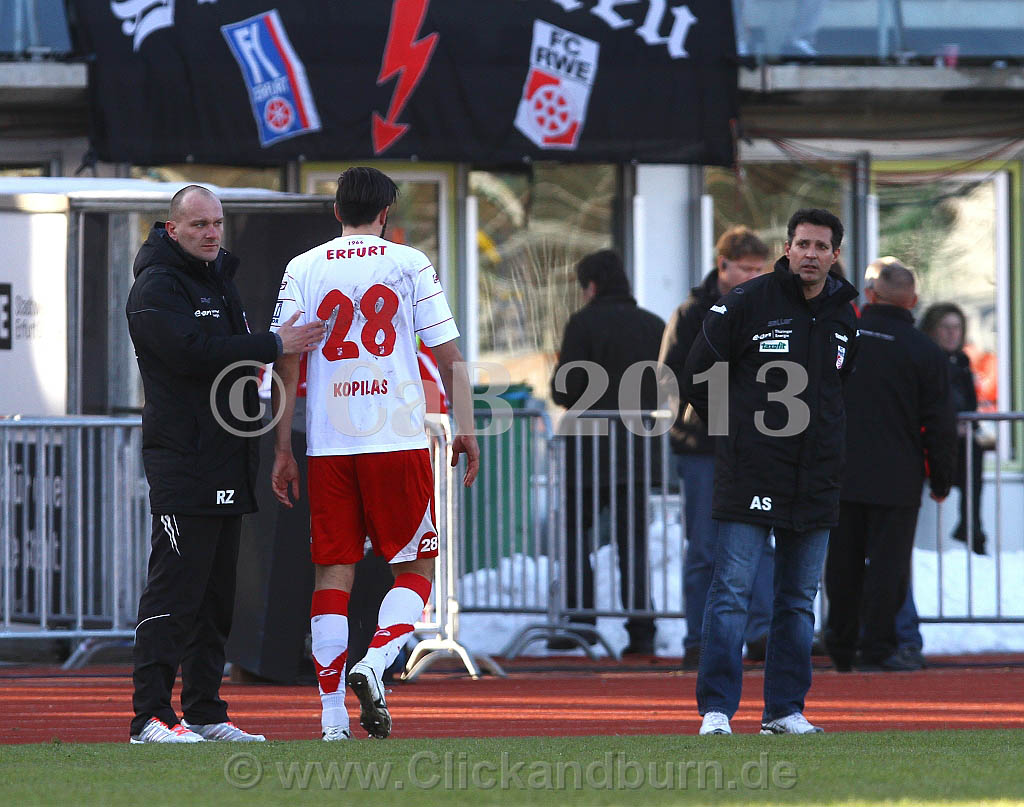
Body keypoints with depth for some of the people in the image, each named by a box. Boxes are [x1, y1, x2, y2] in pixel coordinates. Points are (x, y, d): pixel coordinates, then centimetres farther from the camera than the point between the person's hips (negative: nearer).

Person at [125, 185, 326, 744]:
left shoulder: (220, 279, 20)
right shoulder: (157, 288, -8)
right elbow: (194, 353, -21)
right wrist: (275, 346, -19)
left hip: (227, 462, 9)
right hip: (181, 460, -9)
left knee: (216, 590, 10)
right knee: (175, 586, -12)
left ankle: (204, 712, 15)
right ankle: (150, 716, -13)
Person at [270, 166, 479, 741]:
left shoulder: (303, 269, 8)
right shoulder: (410, 264, 3)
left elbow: (289, 366, 6)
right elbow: (450, 357, 0)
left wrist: (283, 450, 10)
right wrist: (466, 429, 6)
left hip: (328, 446, 2)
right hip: (399, 439, -2)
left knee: (333, 573, 4)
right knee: (415, 568, 8)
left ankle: (333, 716, -1)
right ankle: (374, 664, -16)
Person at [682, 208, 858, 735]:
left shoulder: (845, 316, 11)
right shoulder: (748, 302, -4)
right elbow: (699, 374, 2)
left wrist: (827, 444, 14)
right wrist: (732, 431, 4)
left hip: (816, 483, 5)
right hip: (751, 477, -5)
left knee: (799, 599, 7)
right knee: (732, 591, -8)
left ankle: (785, 710, 13)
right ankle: (715, 709, -7)